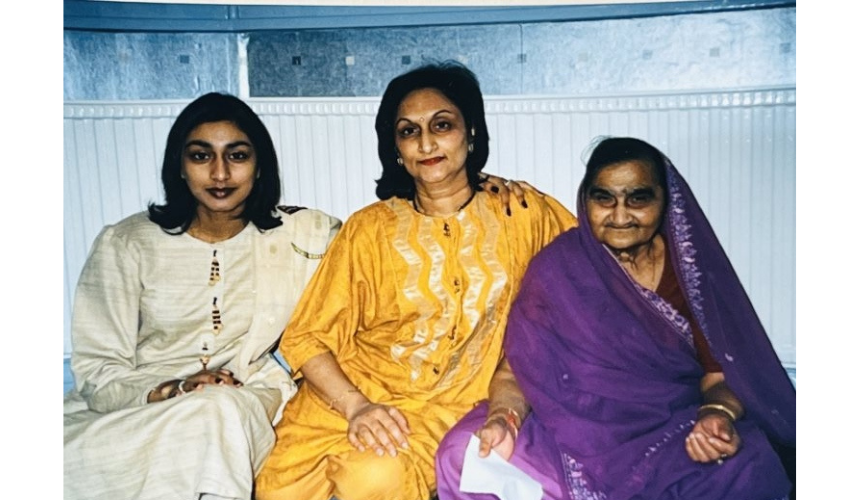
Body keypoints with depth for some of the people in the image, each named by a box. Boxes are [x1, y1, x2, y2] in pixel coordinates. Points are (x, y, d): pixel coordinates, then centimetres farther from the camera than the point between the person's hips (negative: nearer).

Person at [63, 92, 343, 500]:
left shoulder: (295, 235, 3)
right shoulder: (125, 245, -1)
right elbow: (97, 372, -2)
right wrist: (172, 392, -22)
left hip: (241, 402, 1)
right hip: (128, 410, -1)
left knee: (224, 412, -34)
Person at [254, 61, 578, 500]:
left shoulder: (520, 213, 1)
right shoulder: (369, 229, 0)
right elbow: (307, 337, -1)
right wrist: (356, 406, -19)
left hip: (448, 406, 0)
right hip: (343, 398, 1)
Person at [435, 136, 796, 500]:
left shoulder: (694, 267, 4)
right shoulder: (557, 269, -1)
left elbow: (719, 371, 3)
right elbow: (521, 363, -3)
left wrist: (718, 414, -19)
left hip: (680, 430, 1)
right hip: (577, 427, 0)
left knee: (750, 468, -33)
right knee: (462, 454, -25)